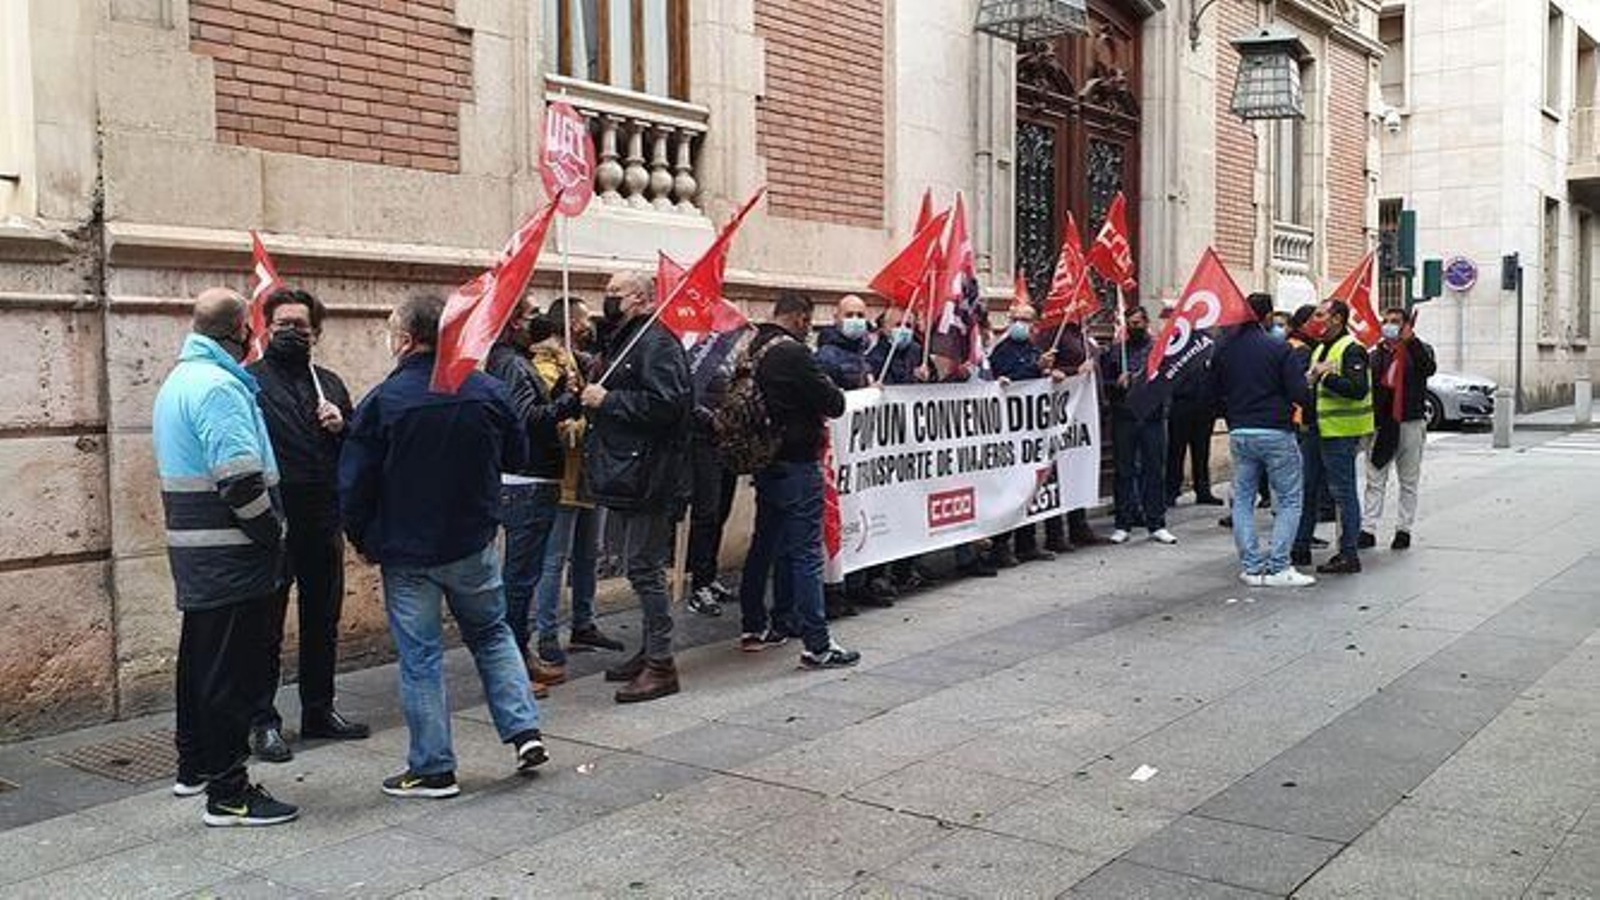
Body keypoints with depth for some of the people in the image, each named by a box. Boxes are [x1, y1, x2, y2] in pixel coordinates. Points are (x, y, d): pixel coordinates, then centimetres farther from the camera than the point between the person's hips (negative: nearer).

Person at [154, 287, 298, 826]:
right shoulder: (218, 386, -18)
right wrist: (274, 535, -12)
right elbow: (240, 480, -25)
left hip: (192, 549, 10)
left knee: (201, 657, 20)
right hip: (231, 555, -10)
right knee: (235, 670, -5)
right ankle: (228, 793, 1)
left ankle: (194, 766, 33)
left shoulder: (178, 380, 15)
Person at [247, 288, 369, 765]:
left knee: (322, 621, 15)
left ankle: (319, 710, 27)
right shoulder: (250, 381, -4)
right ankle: (263, 720, 13)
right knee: (266, 626, 4)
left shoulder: (329, 383, 14)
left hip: (324, 523, 6)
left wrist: (341, 427, -5)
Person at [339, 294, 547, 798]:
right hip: (474, 543, 3)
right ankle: (525, 730, 12)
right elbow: (518, 458, 7)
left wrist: (361, 539, 4)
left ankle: (432, 769, 12)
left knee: (420, 656, 5)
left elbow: (354, 483, -11)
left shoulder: (383, 401, -14)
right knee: (492, 633, 20)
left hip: (407, 550, -3)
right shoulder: (487, 391, -5)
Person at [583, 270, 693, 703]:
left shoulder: (657, 344, -13)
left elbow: (666, 405, -25)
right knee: (643, 569, 16)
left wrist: (608, 400, -18)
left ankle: (660, 664, 0)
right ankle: (651, 650, 26)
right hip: (625, 476, 10)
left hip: (647, 477, -10)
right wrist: (591, 395, 12)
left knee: (645, 569, -7)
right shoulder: (620, 342, 20)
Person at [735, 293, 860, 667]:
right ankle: (817, 644, -3)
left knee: (765, 545, 18)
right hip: (796, 465, -8)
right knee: (805, 553, -6)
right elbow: (834, 404, -16)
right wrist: (833, 393, 6)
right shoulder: (793, 353, -18)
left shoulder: (754, 350, 7)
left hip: (765, 463, 9)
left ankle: (754, 626, 27)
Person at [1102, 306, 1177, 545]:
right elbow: (1104, 383, 9)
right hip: (1123, 418, 1)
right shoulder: (1116, 351, 10)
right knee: (1124, 471, 4)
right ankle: (1123, 524, 10)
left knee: (1155, 471, 3)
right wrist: (1117, 384, -10)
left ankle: (1156, 524, 9)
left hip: (1152, 417, -1)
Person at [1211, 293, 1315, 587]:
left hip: (1239, 433, 4)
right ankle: (1278, 568, -2)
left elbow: (1214, 391, 11)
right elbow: (1299, 393, -12)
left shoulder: (1224, 349, 4)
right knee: (1289, 500, 4)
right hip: (1275, 432, -4)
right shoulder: (1278, 348, -9)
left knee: (1242, 499, 11)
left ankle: (1252, 567, 9)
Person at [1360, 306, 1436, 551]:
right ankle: (1368, 530, 0)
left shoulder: (1419, 349, 3)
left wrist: (1410, 341, -26)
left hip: (1410, 423, -2)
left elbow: (1429, 369, -19)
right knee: (1375, 481, 0)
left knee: (1409, 482, 7)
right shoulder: (1376, 353, 10)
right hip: (1380, 423, 2)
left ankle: (1403, 530, 13)